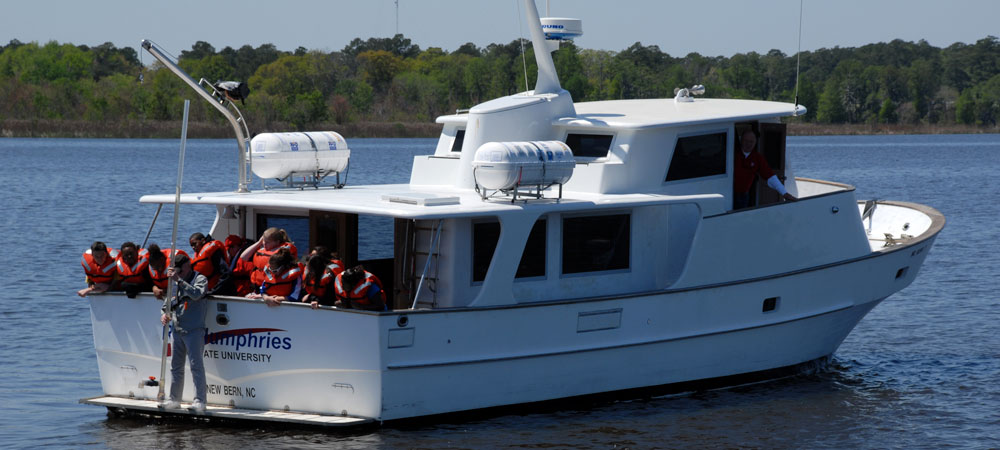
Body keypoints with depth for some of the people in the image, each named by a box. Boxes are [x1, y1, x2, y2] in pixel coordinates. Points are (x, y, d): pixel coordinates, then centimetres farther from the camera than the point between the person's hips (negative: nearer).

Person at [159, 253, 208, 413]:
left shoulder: (200, 279, -1)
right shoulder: (175, 283, 17)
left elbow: (197, 294, -21)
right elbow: (168, 303, 22)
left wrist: (179, 280, -22)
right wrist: (164, 315, 1)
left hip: (194, 330, -7)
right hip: (177, 330, 7)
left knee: (196, 364, -11)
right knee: (176, 366, 11)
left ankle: (199, 401, -13)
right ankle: (174, 400, 18)